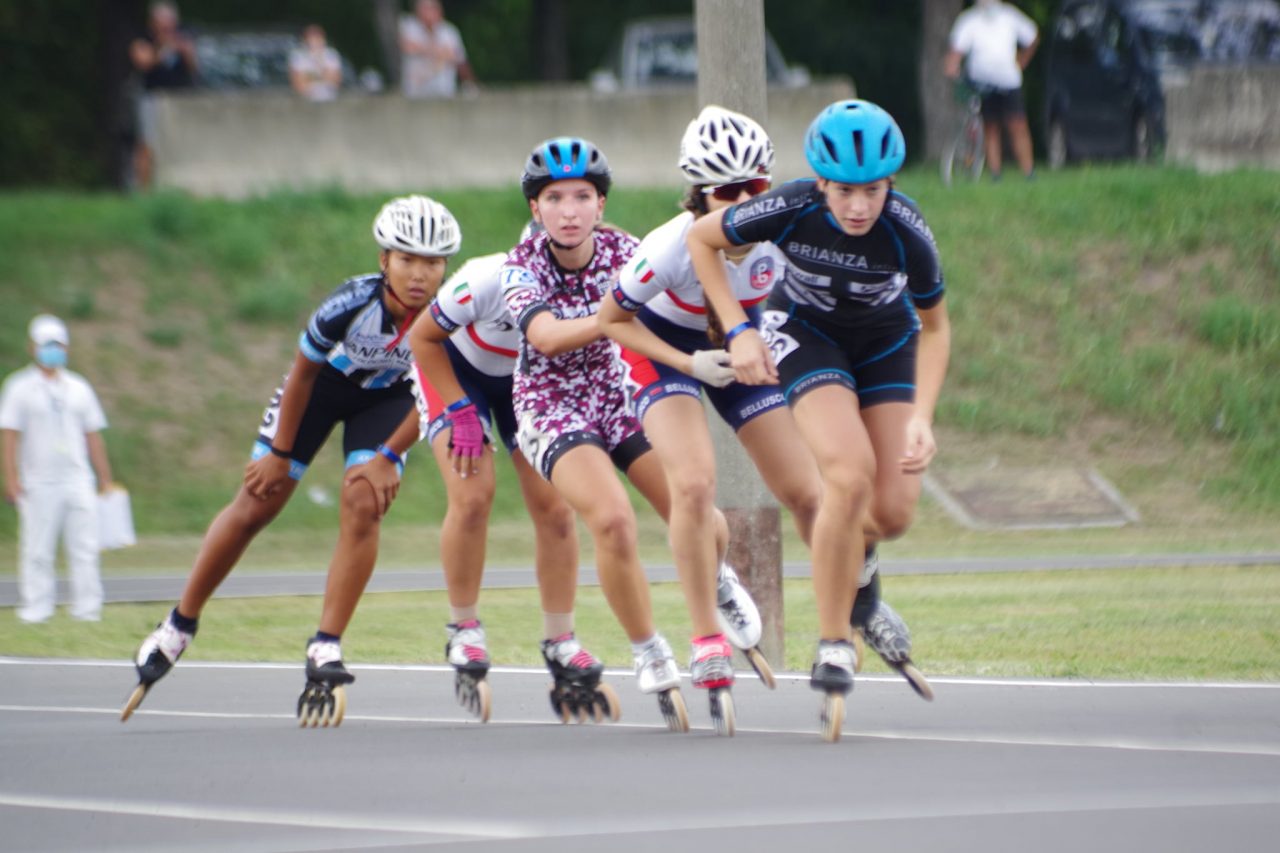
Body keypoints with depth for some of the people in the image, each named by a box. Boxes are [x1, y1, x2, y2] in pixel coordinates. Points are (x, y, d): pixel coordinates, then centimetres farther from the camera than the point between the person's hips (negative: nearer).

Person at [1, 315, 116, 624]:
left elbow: (93, 436, 16)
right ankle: (36, 610, 1)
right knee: (37, 550, -3)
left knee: (84, 549, -1)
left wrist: (105, 480, 13)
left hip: (77, 480, 3)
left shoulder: (79, 388, 14)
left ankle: (87, 610, 1)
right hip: (38, 483, -3)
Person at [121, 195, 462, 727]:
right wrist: (281, 453, -10)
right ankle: (180, 624, 16)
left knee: (363, 504, -18)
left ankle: (325, 650, -12)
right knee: (256, 504, -1)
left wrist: (388, 456, -15)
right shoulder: (352, 303, -36)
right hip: (324, 382, -1)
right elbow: (303, 370, -18)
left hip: (387, 397, 1)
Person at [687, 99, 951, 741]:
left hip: (886, 344, 2)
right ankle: (833, 649, -15)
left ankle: (853, 559, 30)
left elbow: (934, 328, -11)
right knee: (850, 477, -26)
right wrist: (738, 331, -16)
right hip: (806, 334, -2)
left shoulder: (906, 232, -29)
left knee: (894, 511, -9)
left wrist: (922, 417, -21)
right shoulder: (791, 210, -31)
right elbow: (701, 238, -11)